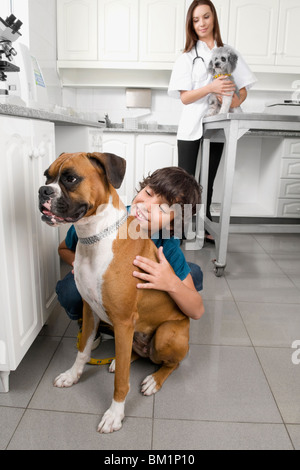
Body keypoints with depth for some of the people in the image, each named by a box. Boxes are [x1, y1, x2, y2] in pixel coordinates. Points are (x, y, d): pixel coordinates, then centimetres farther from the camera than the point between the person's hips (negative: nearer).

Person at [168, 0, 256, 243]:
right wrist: (211, 88, -22)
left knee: (207, 182, 10)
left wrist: (237, 100, -14)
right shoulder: (187, 57, 4)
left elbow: (243, 87, 9)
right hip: (192, 127, -2)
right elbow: (184, 97, -5)